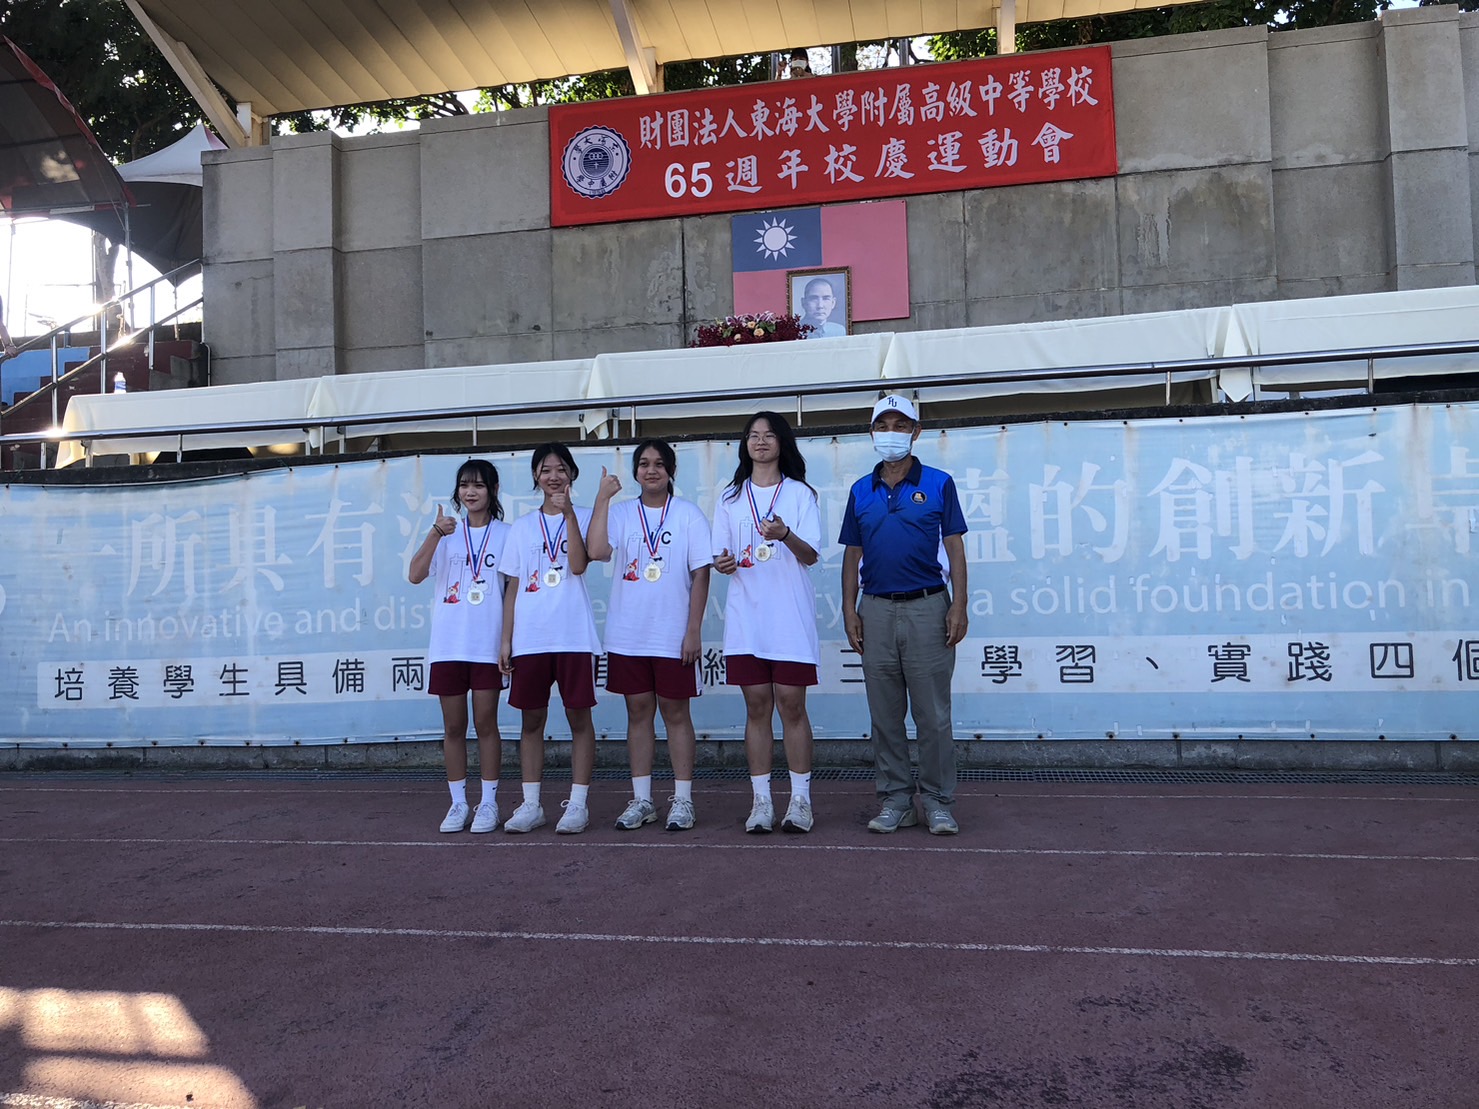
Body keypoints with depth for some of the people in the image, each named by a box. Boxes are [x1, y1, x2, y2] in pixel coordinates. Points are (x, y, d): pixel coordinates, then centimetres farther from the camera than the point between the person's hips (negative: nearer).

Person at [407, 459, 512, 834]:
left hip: (487, 645, -2)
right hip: (447, 644, 2)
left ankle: (489, 803, 11)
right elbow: (415, 575, -6)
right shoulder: (446, 534, 8)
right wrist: (436, 533, -18)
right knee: (453, 726, 7)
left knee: (485, 723, 1)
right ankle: (458, 804, 16)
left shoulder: (505, 535, 3)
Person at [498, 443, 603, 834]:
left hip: (574, 636, -3)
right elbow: (513, 587, 11)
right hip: (529, 637, 3)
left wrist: (569, 513, -16)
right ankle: (531, 805, 15)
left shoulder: (583, 517, 4)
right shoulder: (523, 526, 12)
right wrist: (506, 639, 5)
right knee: (531, 720, 7)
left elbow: (578, 565, -13)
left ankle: (578, 804, 8)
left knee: (579, 717, 1)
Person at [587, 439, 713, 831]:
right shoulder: (621, 513, 6)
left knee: (675, 712, 3)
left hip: (673, 636, -3)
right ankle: (641, 800, 17)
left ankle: (682, 800, 11)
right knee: (638, 710, 9)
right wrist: (602, 498, -12)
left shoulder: (688, 514, 0)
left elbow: (700, 574, -3)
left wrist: (694, 630, -8)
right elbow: (596, 551, -13)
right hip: (627, 636, 3)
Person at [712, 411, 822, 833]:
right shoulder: (730, 498, 14)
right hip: (746, 616, 3)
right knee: (756, 706, 4)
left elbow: (810, 555, -4)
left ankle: (800, 799, 6)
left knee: (792, 704, -3)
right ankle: (761, 800, 10)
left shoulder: (800, 493, 5)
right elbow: (720, 555, 14)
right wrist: (722, 563, -10)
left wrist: (785, 535, -24)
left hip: (790, 615, -2)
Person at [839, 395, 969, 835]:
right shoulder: (860, 491, 12)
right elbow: (852, 555, 13)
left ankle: (939, 803, 9)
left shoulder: (938, 484, 3)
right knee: (885, 715, 7)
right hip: (876, 610, 3)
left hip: (927, 606, -3)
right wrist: (849, 610, 4)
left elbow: (955, 549, 1)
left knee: (933, 715, -1)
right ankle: (895, 801, 16)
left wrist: (959, 606, -7)